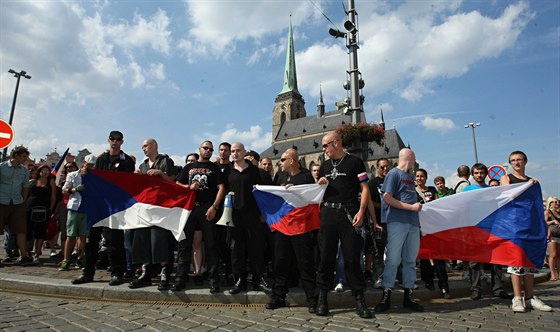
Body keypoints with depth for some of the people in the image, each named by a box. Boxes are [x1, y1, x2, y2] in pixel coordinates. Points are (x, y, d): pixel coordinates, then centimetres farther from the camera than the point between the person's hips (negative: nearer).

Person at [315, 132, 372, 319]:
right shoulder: (325, 166, 18)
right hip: (328, 213, 4)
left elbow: (365, 189, -3)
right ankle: (322, 298, 14)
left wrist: (361, 212, -14)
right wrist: (320, 184, 1)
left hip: (349, 213, -4)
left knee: (352, 257, -1)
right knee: (326, 256, 5)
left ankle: (359, 299, 11)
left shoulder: (354, 162, 2)